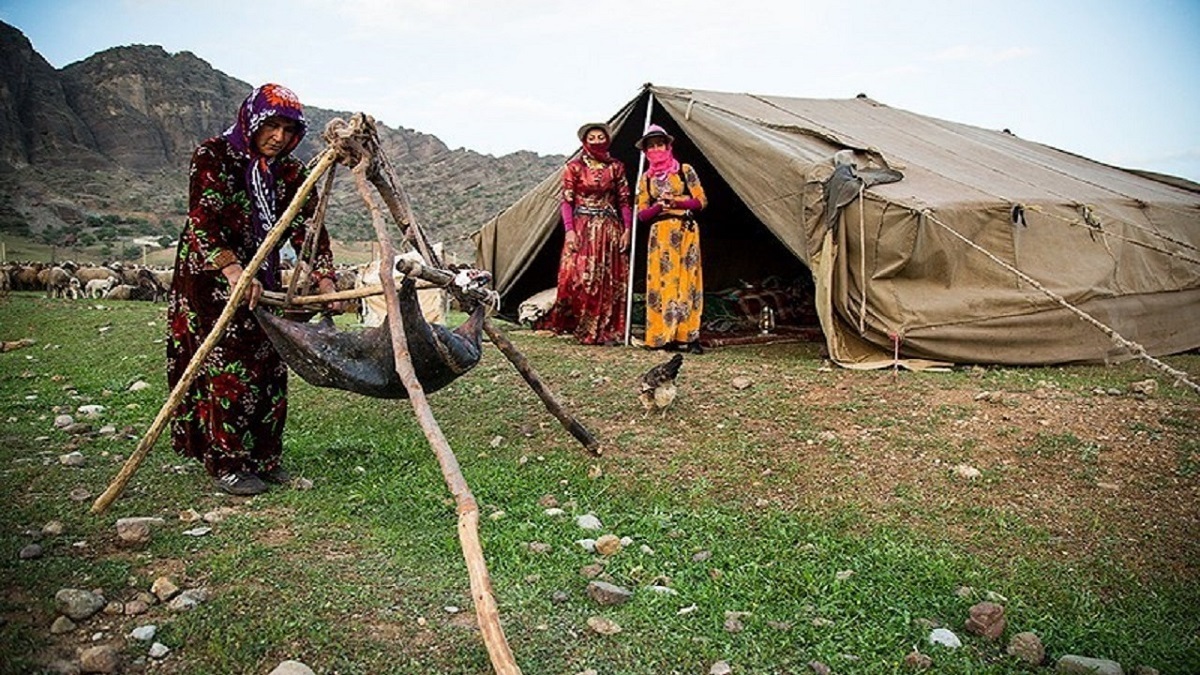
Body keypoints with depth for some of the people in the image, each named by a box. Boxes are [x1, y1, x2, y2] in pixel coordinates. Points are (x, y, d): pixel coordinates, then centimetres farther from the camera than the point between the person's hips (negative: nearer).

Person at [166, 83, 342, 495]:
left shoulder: (290, 172, 6)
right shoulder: (213, 156, -10)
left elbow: (307, 227, -1)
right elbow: (201, 221, -20)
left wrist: (325, 279, -16)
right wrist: (232, 269, -34)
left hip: (263, 281, 6)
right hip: (209, 280, -6)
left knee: (269, 367, 5)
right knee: (226, 369, -8)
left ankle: (263, 457, 17)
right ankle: (226, 465, 2)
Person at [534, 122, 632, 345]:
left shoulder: (616, 167, 8)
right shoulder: (574, 167, 2)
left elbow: (624, 201, 9)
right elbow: (566, 201, 0)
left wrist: (627, 229, 0)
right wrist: (569, 230, -10)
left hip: (610, 230, 2)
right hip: (582, 229, -2)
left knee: (610, 280, 1)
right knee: (578, 276, -11)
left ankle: (606, 330, 8)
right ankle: (578, 325, 2)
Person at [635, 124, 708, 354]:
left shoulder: (685, 170, 6)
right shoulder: (646, 178, 13)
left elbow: (701, 201, 3)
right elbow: (641, 214, 9)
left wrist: (677, 202, -13)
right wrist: (659, 206, -11)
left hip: (685, 232, -2)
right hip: (659, 235, 2)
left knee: (686, 281, -5)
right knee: (661, 283, -3)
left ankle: (689, 336, -3)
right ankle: (664, 337, 1)